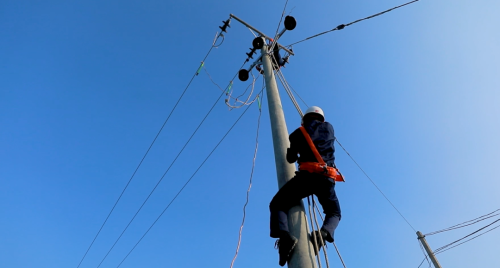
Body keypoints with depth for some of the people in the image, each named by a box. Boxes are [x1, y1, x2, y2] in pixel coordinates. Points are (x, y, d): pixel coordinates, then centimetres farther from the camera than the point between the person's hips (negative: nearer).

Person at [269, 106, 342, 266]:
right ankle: (324, 233, -9)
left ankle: (284, 236, -21)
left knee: (277, 204, 8)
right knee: (334, 213, 25)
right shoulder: (329, 128, 20)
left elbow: (290, 159, 22)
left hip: (306, 175, -2)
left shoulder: (299, 132, 15)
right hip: (327, 178, 3)